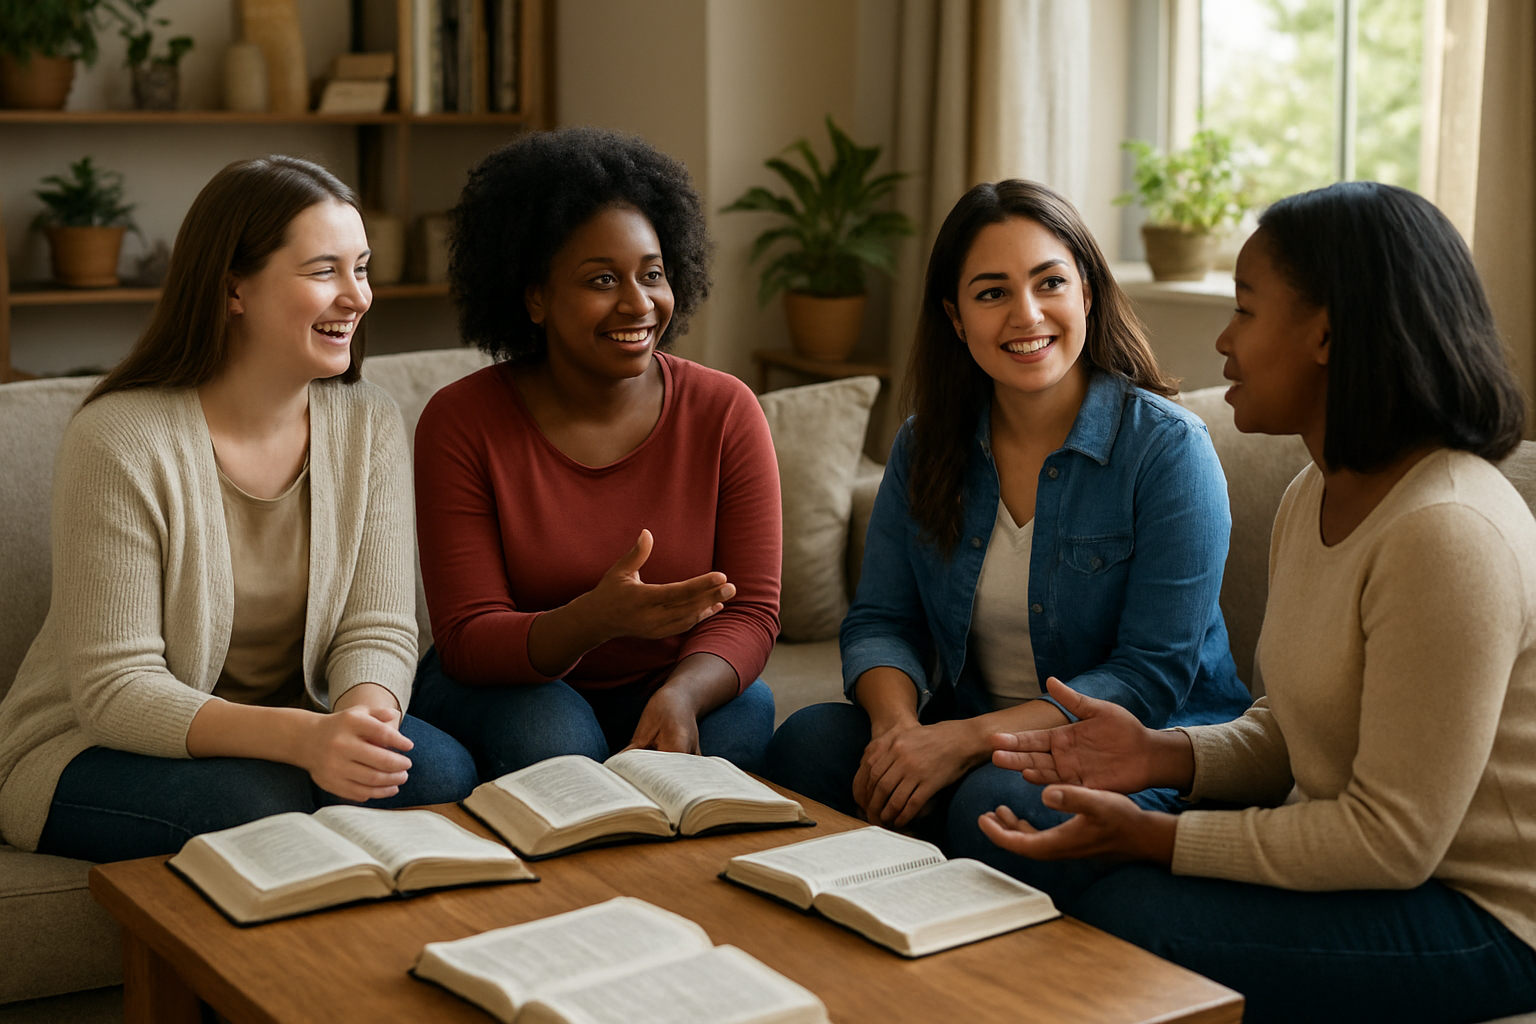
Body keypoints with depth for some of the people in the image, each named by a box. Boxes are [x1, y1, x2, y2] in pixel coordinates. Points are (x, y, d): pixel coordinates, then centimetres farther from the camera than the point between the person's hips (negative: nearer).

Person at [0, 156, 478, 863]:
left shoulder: (369, 425, -2)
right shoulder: (119, 440, -19)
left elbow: (376, 630, -5)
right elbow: (114, 687, -21)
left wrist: (363, 715, -31)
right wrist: (300, 737, -37)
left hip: (285, 732, 5)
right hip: (93, 750, -4)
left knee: (440, 771, -24)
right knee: (270, 803, -34)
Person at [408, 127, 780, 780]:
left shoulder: (725, 413, -8)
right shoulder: (459, 423, -13)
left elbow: (750, 611, -10)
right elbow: (468, 641, -17)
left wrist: (681, 694, -34)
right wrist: (595, 619, -39)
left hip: (667, 685, 2)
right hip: (510, 685, -2)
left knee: (740, 719, -29)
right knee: (552, 738, -34)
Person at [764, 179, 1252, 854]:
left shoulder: (1169, 449, -12)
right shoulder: (925, 445, 5)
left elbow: (1152, 676, -17)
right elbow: (881, 620, 5)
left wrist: (964, 740, -26)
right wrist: (898, 724, -20)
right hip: (973, 731, 5)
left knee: (997, 802, -35)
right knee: (807, 741, -20)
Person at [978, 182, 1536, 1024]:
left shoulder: (1446, 533, -26)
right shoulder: (1314, 496, 6)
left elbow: (1392, 841, -24)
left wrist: (1152, 837, -22)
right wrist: (1162, 755, -6)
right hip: (1352, 855, 9)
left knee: (1120, 919, -20)